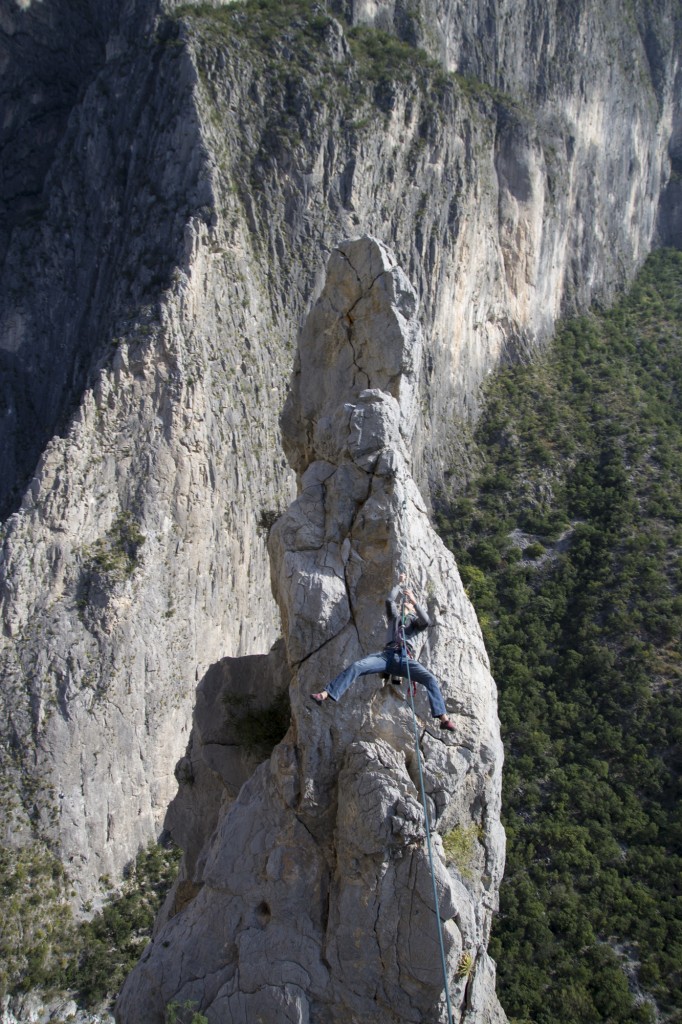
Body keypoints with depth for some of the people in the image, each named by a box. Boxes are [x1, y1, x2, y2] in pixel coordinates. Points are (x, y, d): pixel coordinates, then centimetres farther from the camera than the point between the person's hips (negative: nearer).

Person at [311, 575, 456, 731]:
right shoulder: (394, 616, 32)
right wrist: (401, 584, 26)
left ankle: (444, 719, -26)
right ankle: (324, 694, -32)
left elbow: (426, 622, 1)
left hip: (405, 659, -1)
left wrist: (415, 601, -3)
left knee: (430, 679, -25)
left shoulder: (415, 620, 25)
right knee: (356, 666, -23)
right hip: (387, 655, 1)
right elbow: (389, 600, 15)